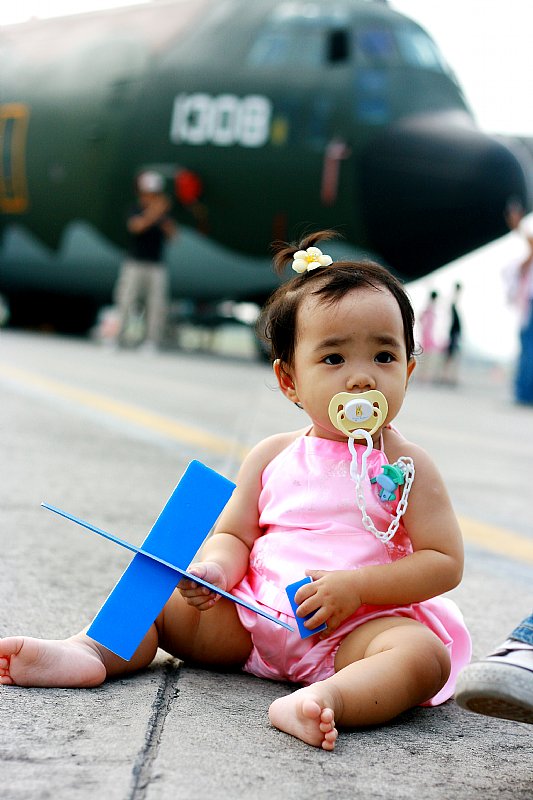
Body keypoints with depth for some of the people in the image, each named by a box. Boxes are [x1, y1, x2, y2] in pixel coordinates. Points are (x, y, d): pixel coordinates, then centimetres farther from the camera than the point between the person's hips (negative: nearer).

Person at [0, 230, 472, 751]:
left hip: (358, 626, -4)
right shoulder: (272, 457, 8)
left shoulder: (407, 467, -2)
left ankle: (327, 698, -57)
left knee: (425, 653, -34)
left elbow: (444, 562, -6)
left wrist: (355, 585, -18)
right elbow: (233, 535, 11)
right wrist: (215, 570, -14)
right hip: (254, 617, 4)